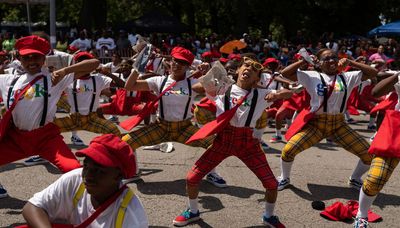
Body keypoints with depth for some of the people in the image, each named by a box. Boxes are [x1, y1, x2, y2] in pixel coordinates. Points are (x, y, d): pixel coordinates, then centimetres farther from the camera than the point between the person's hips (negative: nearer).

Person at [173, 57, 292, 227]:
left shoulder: (260, 94, 2)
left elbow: (289, 93, 1)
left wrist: (276, 95, -21)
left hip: (247, 141, 0)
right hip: (223, 138, 0)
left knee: (271, 183, -4)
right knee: (192, 178, -4)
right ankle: (193, 212, 25)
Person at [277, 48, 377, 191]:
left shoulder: (347, 77, 4)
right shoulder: (312, 77, -2)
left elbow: (373, 73, 2)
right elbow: (285, 73, -9)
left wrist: (350, 63, -4)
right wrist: (304, 61, -9)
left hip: (339, 125, 2)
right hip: (315, 124, -2)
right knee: (288, 150, -18)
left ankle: (355, 180, 26)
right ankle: (284, 179, 13)